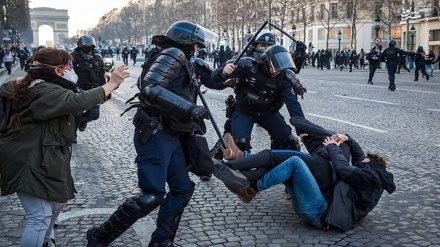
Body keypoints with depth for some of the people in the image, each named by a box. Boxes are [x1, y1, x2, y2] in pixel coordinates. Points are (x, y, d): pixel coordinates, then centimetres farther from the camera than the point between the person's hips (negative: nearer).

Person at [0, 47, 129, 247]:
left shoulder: (35, 87, 13)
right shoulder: (46, 91, -21)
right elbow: (78, 101, -36)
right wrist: (111, 84, -29)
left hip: (40, 160, 12)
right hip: (29, 163, -12)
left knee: (57, 203, 24)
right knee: (41, 217, -13)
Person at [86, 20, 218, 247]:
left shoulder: (182, 62, 21)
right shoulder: (173, 54, -9)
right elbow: (150, 89, -25)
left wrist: (194, 121, 16)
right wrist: (190, 108, -27)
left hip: (171, 135, 10)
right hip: (155, 134, -10)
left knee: (182, 188, 10)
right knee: (152, 195, -12)